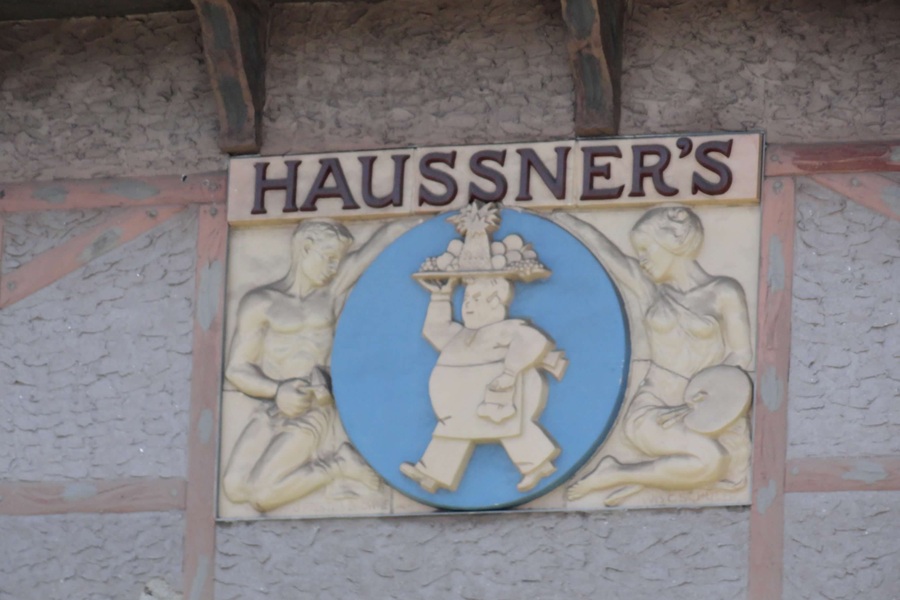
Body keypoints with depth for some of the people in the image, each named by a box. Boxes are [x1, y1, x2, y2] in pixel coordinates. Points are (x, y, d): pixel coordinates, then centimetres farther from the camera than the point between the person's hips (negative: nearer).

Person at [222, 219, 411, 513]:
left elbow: (392, 233, 7)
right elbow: (237, 369, -2)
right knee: (234, 488, -20)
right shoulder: (260, 303, 2)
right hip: (270, 414, 2)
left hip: (314, 414, -2)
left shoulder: (332, 289, 5)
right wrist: (277, 390, -18)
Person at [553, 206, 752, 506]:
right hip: (654, 410, -1)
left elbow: (740, 356, 0)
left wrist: (697, 404, -10)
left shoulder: (724, 293, 4)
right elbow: (591, 238, 13)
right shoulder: (648, 288, 11)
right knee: (711, 461, -33)